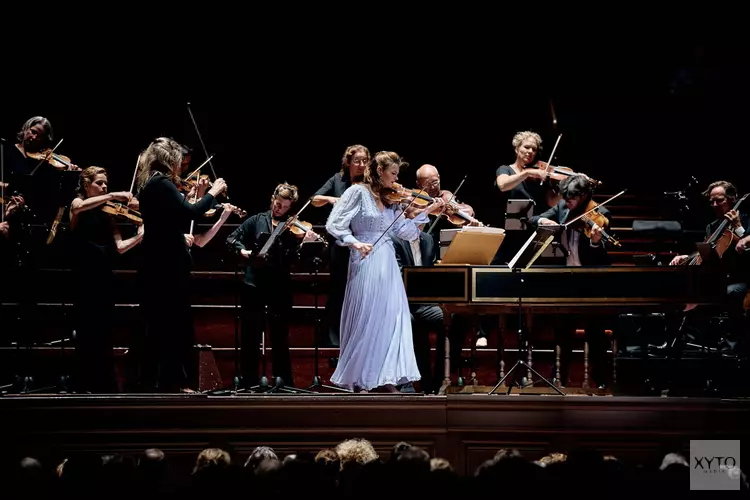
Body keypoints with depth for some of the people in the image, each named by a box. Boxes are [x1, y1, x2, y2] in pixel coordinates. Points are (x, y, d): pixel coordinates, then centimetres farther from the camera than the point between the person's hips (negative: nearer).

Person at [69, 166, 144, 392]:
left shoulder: (107, 214, 15)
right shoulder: (77, 204, 1)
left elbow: (119, 246, 6)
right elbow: (79, 208, -26)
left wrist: (140, 236, -10)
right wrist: (112, 196, -30)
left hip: (104, 275, 5)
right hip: (86, 275, -5)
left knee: (103, 331, 5)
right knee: (87, 329, -7)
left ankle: (105, 386, 8)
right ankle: (86, 386, -4)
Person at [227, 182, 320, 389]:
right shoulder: (257, 221, 6)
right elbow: (232, 238, 9)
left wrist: (306, 243, -27)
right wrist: (242, 249, -11)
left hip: (280, 287, -1)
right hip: (254, 285, 1)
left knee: (280, 338, 5)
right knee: (250, 337, 6)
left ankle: (284, 384, 12)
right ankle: (249, 382, 15)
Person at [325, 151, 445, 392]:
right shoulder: (358, 192, -6)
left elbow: (404, 231, 8)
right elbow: (333, 225, -11)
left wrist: (427, 211, 4)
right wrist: (355, 242, -23)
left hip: (388, 266, 7)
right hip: (366, 266, -7)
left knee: (393, 322, 3)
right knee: (366, 324, -3)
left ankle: (389, 379, 7)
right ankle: (359, 381, 7)